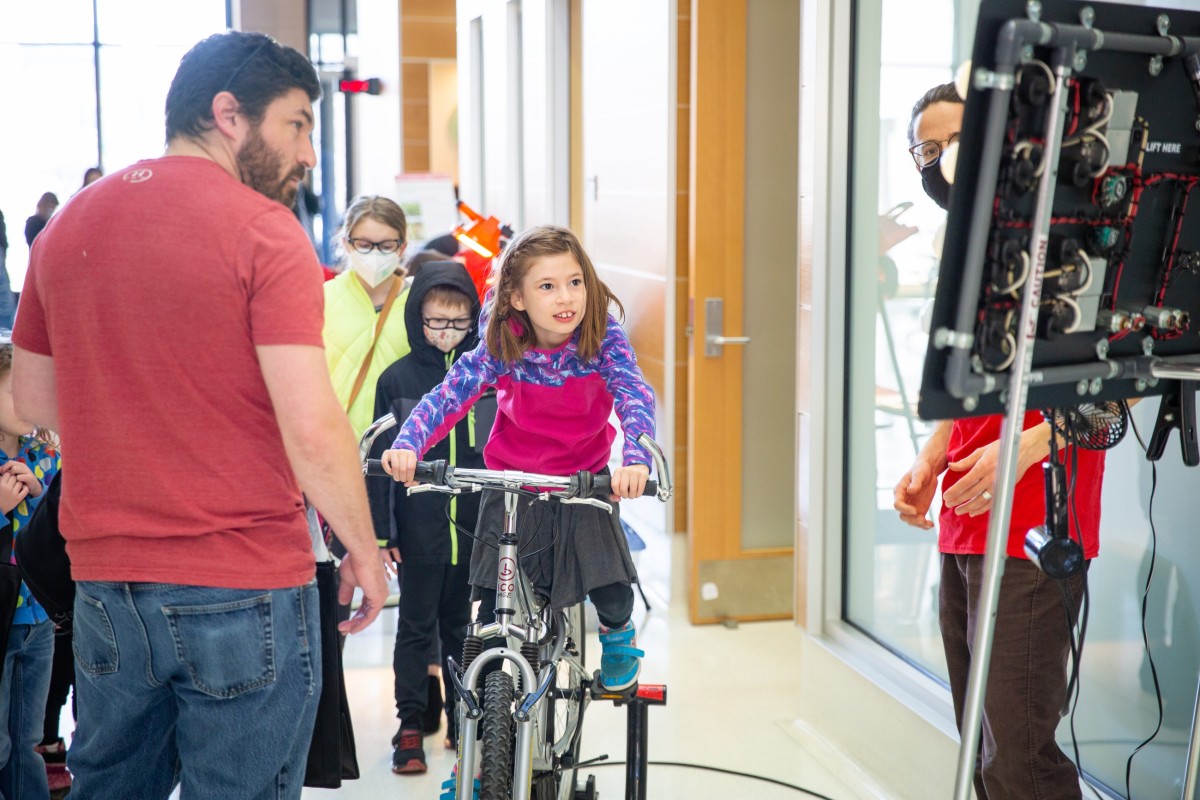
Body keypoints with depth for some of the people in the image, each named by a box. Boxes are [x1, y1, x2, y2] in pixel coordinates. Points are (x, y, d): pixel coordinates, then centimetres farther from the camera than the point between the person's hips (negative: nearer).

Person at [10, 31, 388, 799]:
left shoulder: (67, 226, 8)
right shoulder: (264, 228, -12)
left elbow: (32, 401, 16)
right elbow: (312, 428, -18)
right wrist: (365, 550, -5)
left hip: (103, 583, 6)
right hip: (245, 590, -6)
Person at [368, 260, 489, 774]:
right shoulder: (397, 378, -1)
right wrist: (379, 532, -4)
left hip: (474, 528, 1)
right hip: (418, 529, -1)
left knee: (461, 625, 13)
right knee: (417, 626, 5)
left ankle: (463, 719, 25)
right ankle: (411, 726, 14)